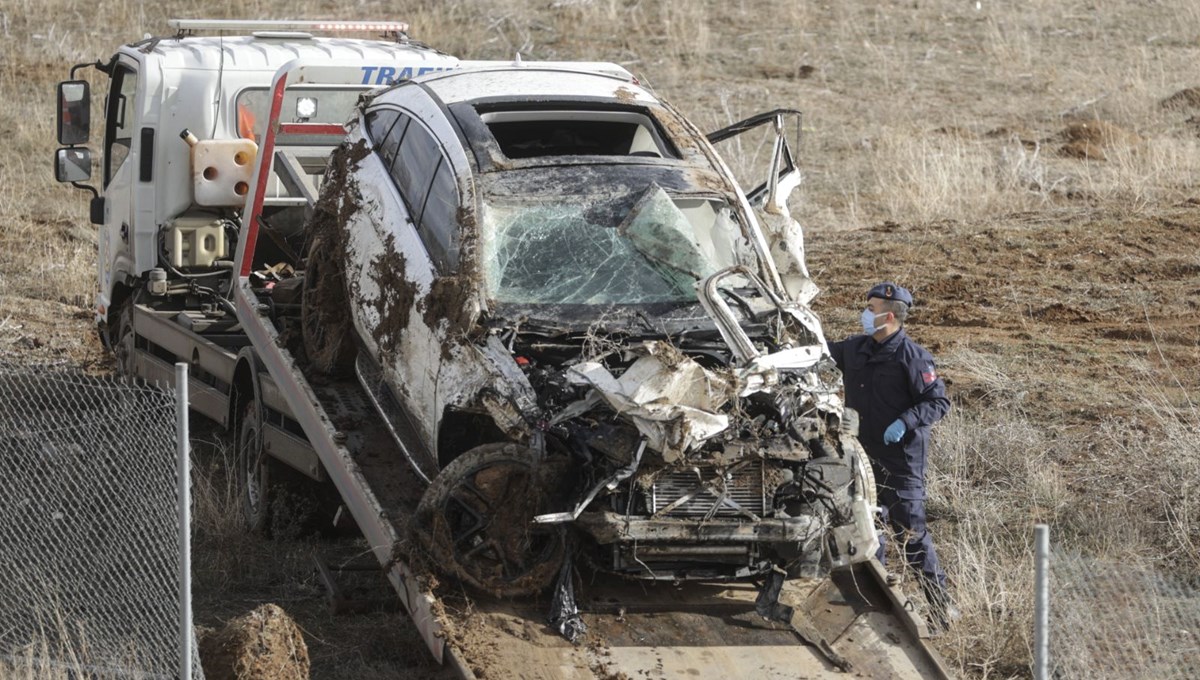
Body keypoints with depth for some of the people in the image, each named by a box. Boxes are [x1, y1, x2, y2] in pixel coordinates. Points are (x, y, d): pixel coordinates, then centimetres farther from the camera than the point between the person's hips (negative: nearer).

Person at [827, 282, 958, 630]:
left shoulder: (912, 357, -14)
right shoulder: (855, 349, 8)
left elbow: (939, 401, -13)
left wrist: (905, 422, -25)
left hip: (902, 459, -7)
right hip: (865, 455, 7)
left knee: (911, 530, -7)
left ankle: (940, 604, 1)